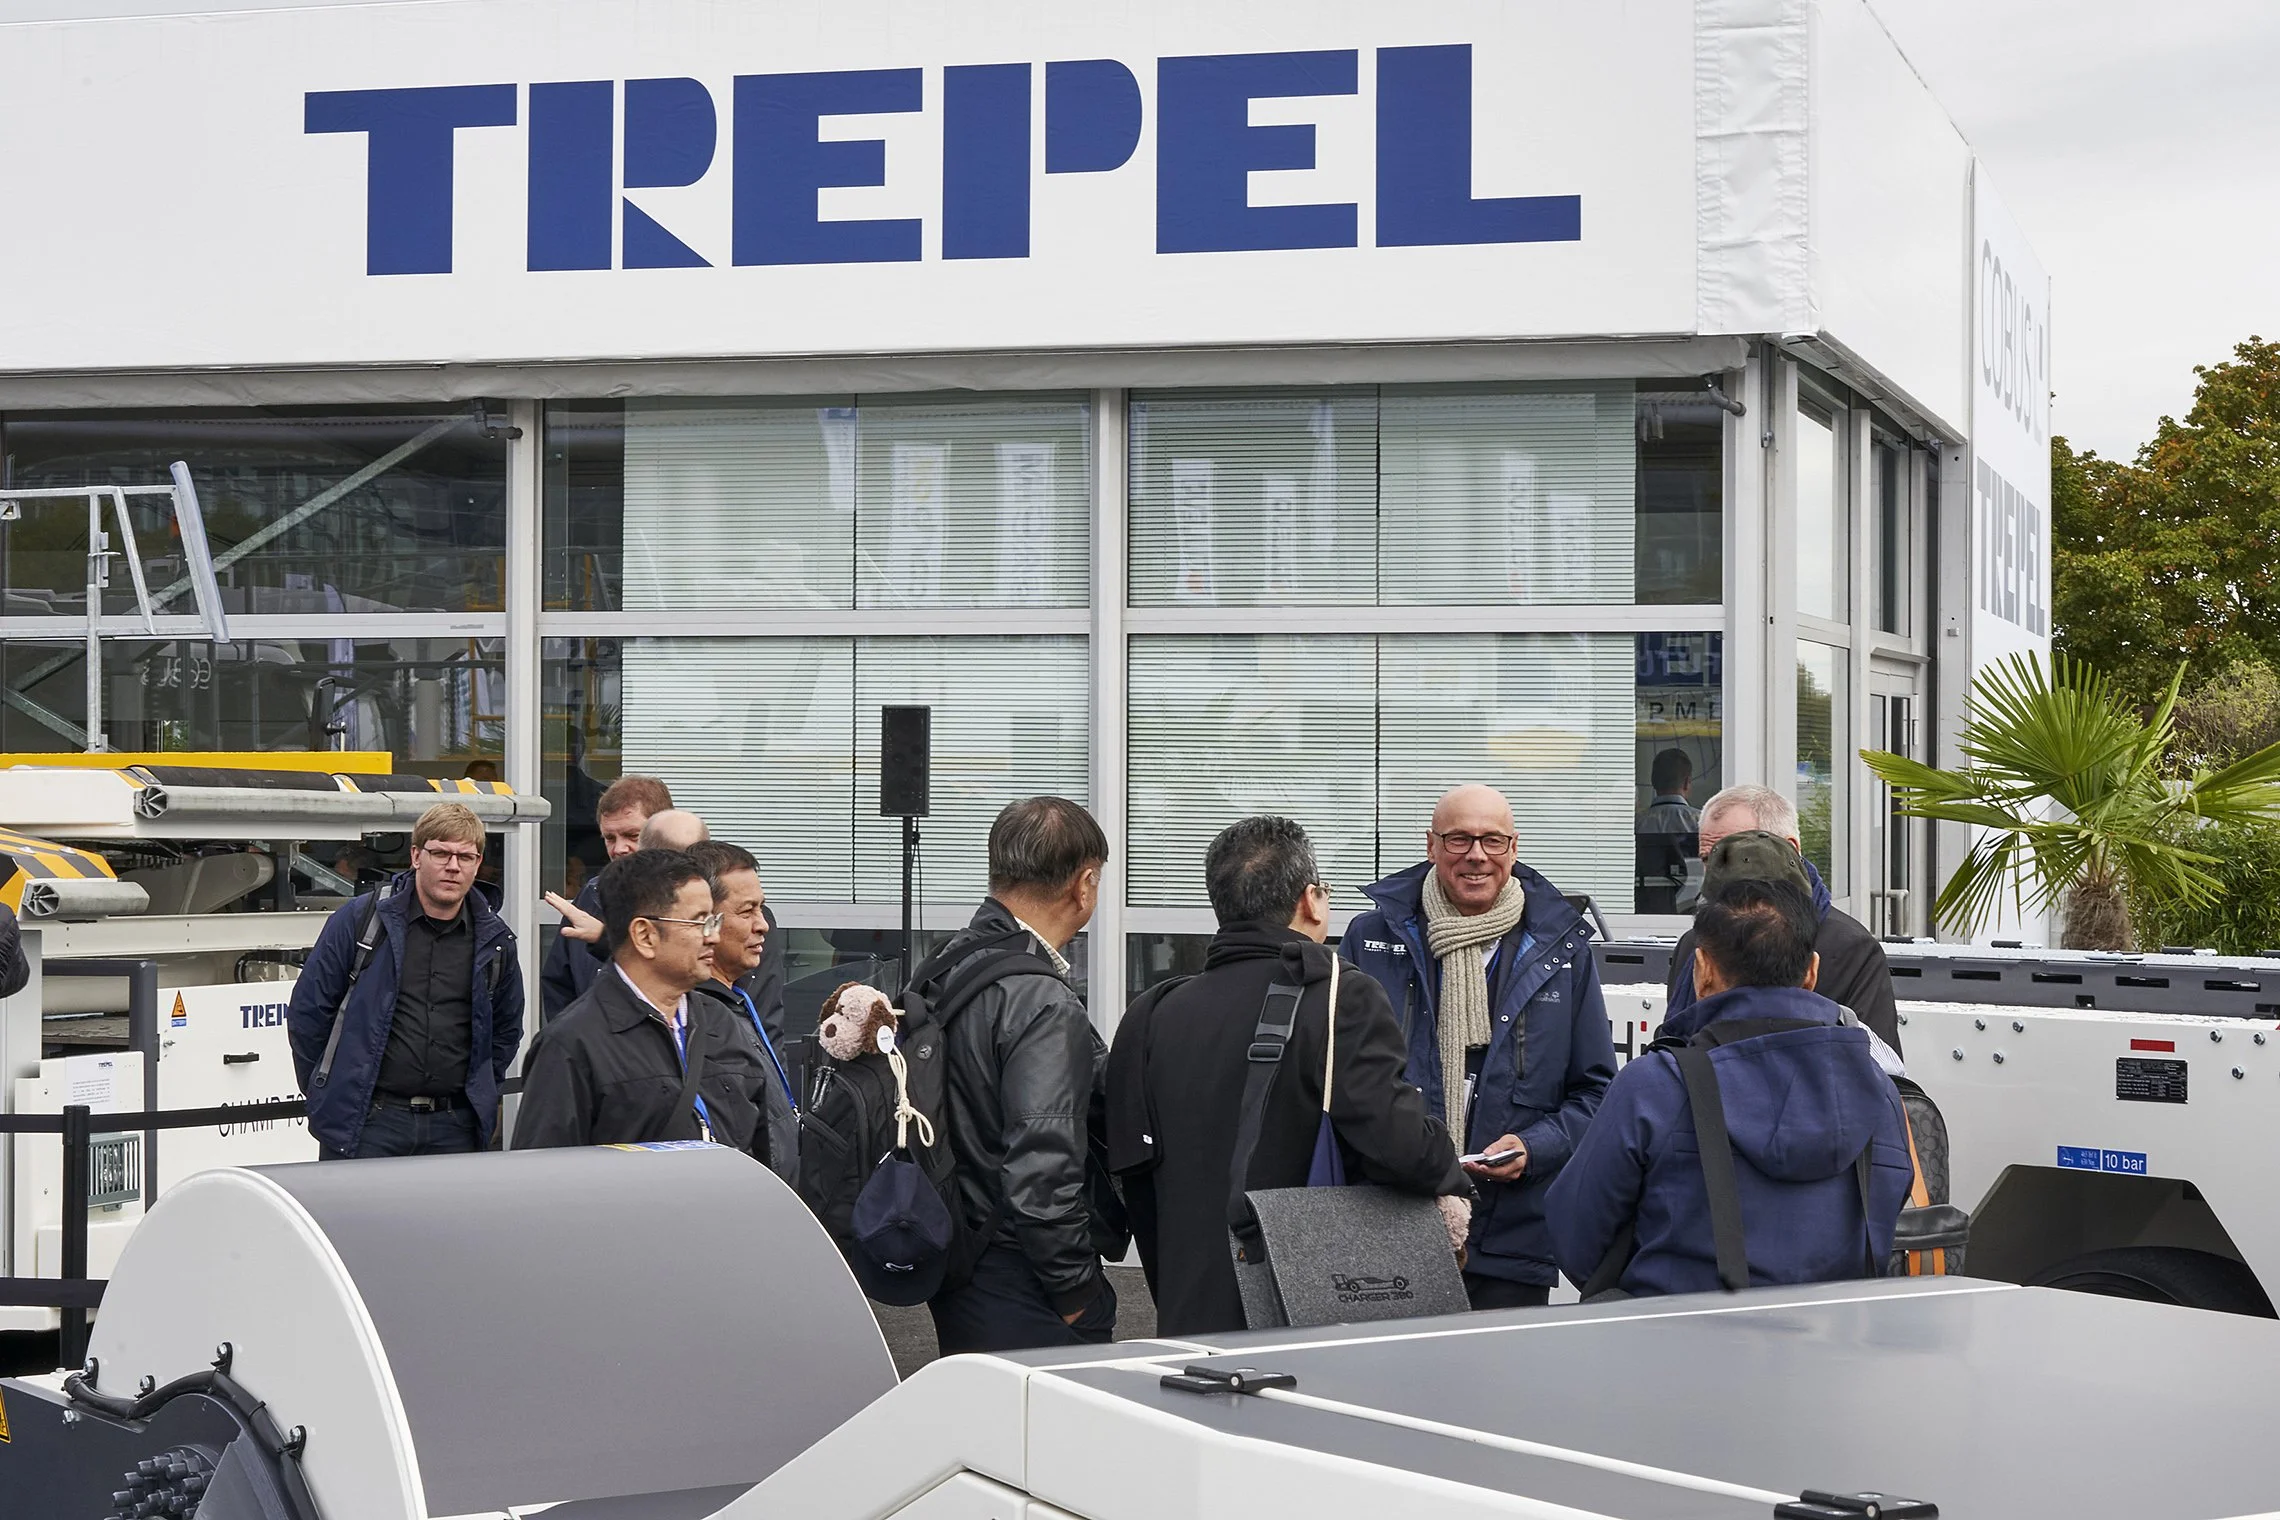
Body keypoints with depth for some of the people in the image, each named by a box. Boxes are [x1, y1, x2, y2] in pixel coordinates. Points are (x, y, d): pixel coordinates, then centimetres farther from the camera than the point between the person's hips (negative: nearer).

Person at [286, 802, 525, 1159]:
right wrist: (325, 1094, 7)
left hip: (455, 1129, 3)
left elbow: (507, 1029, 23)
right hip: (365, 1123, -3)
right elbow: (308, 1010, 4)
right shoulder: (358, 919, -1)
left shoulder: (494, 940, 8)